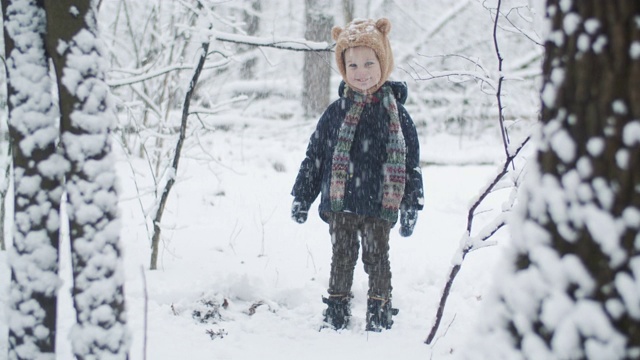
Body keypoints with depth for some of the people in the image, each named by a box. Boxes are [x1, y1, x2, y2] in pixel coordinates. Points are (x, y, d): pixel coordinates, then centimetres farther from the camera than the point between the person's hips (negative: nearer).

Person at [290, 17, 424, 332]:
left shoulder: (396, 114, 1)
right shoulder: (335, 113, 2)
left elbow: (411, 162, 4)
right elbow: (314, 157, 8)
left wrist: (411, 205, 2)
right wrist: (301, 197, 9)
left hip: (379, 206, -1)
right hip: (340, 205, 1)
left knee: (377, 259, 6)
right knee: (342, 259, 10)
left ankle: (380, 311, 19)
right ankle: (337, 313, 21)